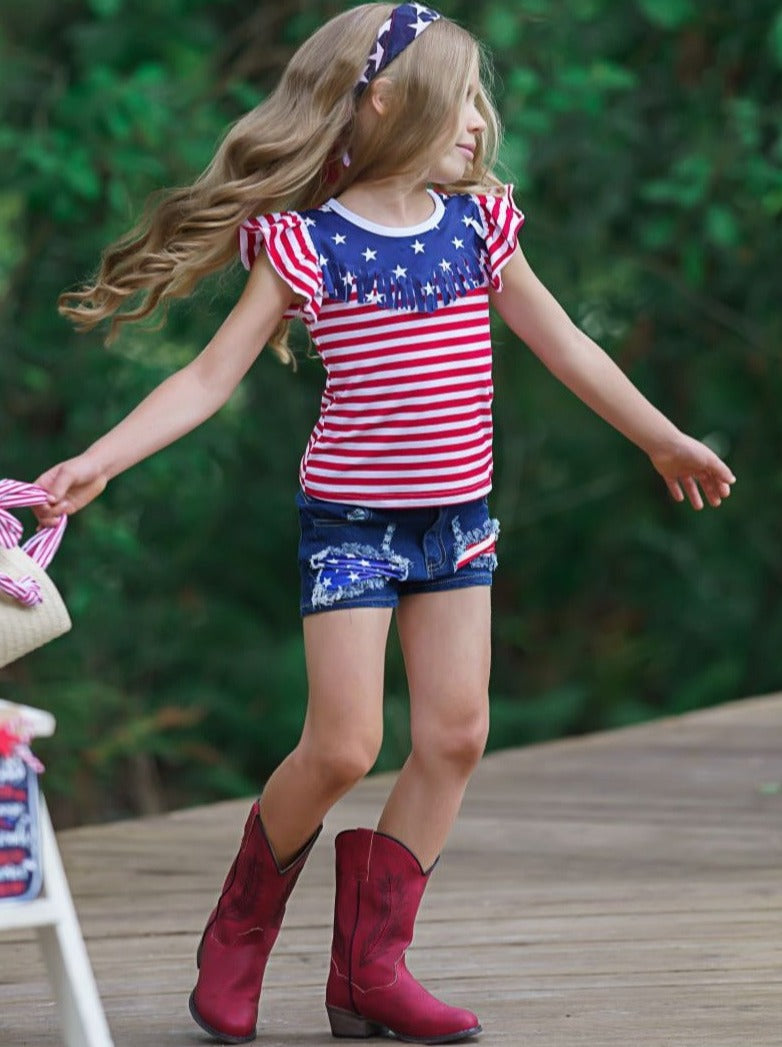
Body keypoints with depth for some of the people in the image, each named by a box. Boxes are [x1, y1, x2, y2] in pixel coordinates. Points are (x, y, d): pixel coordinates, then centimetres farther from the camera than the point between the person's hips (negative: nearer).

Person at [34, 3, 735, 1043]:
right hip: (351, 525, -6)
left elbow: (565, 346, 16)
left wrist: (665, 440, 24)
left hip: (457, 521, 6)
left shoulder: (477, 226, 5)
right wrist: (101, 459, -18)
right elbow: (212, 376, -9)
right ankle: (238, 934, 15)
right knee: (342, 749, -9)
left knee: (455, 737, 1)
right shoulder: (308, 244, -9)